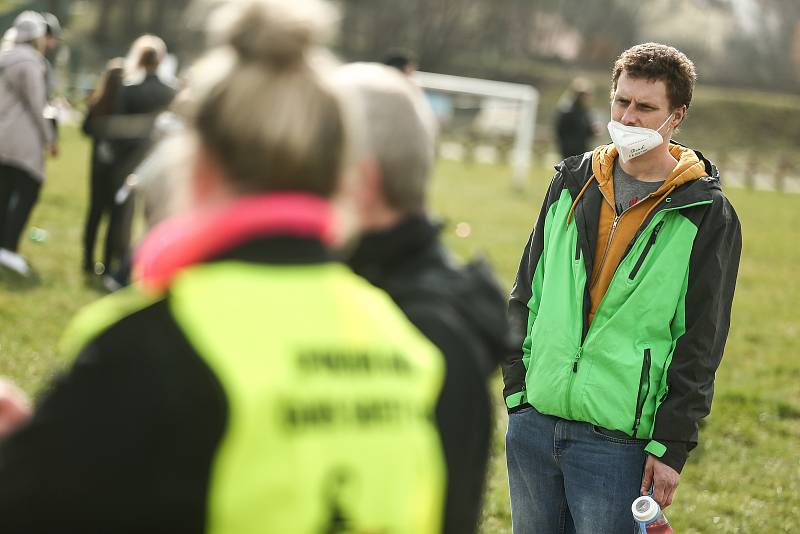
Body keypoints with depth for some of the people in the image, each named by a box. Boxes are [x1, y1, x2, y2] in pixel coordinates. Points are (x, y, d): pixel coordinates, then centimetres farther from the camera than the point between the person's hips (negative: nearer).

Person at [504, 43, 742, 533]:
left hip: (618, 441, -5)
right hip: (534, 423, 5)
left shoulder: (708, 215, -4)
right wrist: (517, 387, 8)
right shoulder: (573, 183, 10)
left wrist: (671, 445, -10)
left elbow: (701, 344, -6)